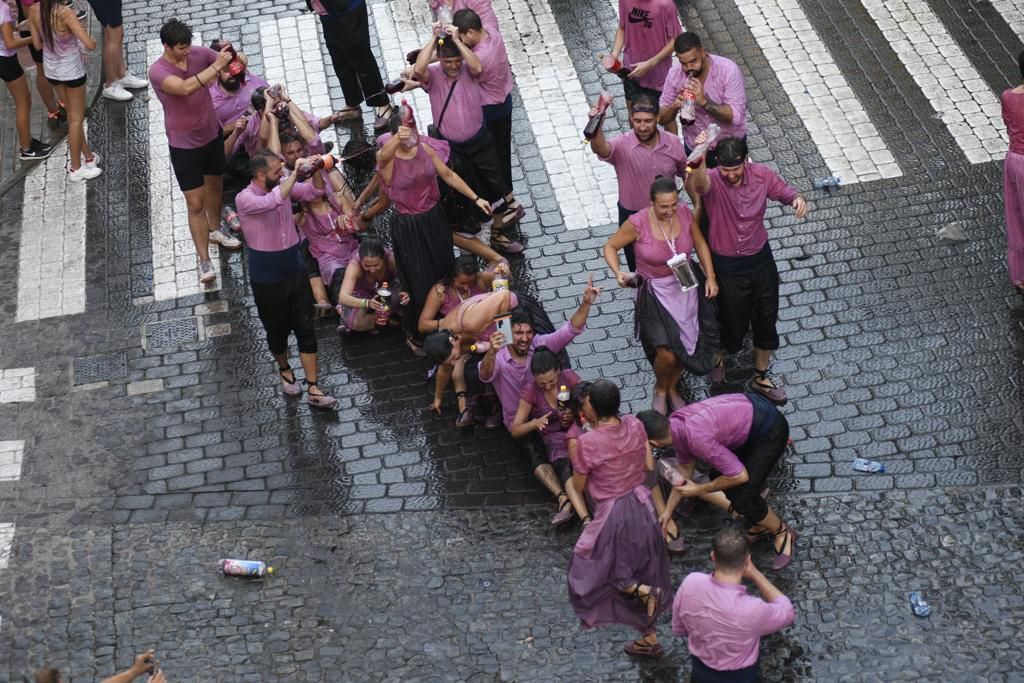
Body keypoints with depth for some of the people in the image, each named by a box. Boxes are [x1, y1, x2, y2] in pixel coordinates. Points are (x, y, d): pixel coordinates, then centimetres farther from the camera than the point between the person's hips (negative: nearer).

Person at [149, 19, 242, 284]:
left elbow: (227, 62, 3)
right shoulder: (158, 70, -26)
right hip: (184, 144, -5)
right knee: (196, 203, -3)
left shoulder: (199, 54, -11)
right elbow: (185, 87, -44)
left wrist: (237, 59, -22)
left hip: (212, 133, 6)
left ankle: (214, 230, 51)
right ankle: (204, 261, 5)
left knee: (215, 184, 26)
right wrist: (215, 67, -42)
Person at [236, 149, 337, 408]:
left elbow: (311, 192, 7)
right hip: (266, 279, -5)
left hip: (295, 270, 5)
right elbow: (273, 201, -39)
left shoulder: (282, 186, -2)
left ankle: (312, 389, 7)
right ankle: (284, 370, 44)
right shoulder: (244, 199, -20)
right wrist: (296, 173, -36)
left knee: (306, 329, 3)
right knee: (277, 331, 14)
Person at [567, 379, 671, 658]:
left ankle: (644, 591, -3)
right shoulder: (634, 425, -9)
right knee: (641, 568, 21)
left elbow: (579, 486, -10)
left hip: (612, 513, -6)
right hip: (641, 503, 6)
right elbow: (649, 467, 2)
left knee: (593, 569, 18)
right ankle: (649, 640, 30)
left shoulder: (587, 442, -24)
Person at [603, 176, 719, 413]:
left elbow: (700, 244, 4)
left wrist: (711, 277, 0)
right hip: (655, 293, -4)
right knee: (666, 353, -11)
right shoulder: (638, 223, -23)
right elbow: (610, 246, -9)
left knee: (687, 345, 13)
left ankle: (672, 388, 44)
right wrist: (618, 273, -25)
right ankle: (660, 389, 24)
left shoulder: (684, 213, -12)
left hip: (686, 288, 4)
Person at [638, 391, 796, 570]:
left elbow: (740, 476, -23)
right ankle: (758, 527, 33)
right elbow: (685, 468, 16)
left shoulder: (696, 437, -31)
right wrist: (667, 511, 23)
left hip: (770, 430, -9)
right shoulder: (676, 422, -3)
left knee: (742, 497, -8)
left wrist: (699, 490, -10)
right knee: (719, 476, 13)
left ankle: (782, 534, 19)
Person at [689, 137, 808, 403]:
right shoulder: (712, 181, -26)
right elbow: (699, 183, -51)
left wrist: (797, 199, -23)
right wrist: (699, 159, -75)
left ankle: (760, 378, 39)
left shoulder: (760, 174, -13)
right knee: (734, 325, 12)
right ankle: (718, 356, 48)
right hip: (728, 267, -4)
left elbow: (785, 191, 3)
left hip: (761, 259, 4)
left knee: (766, 322, 16)